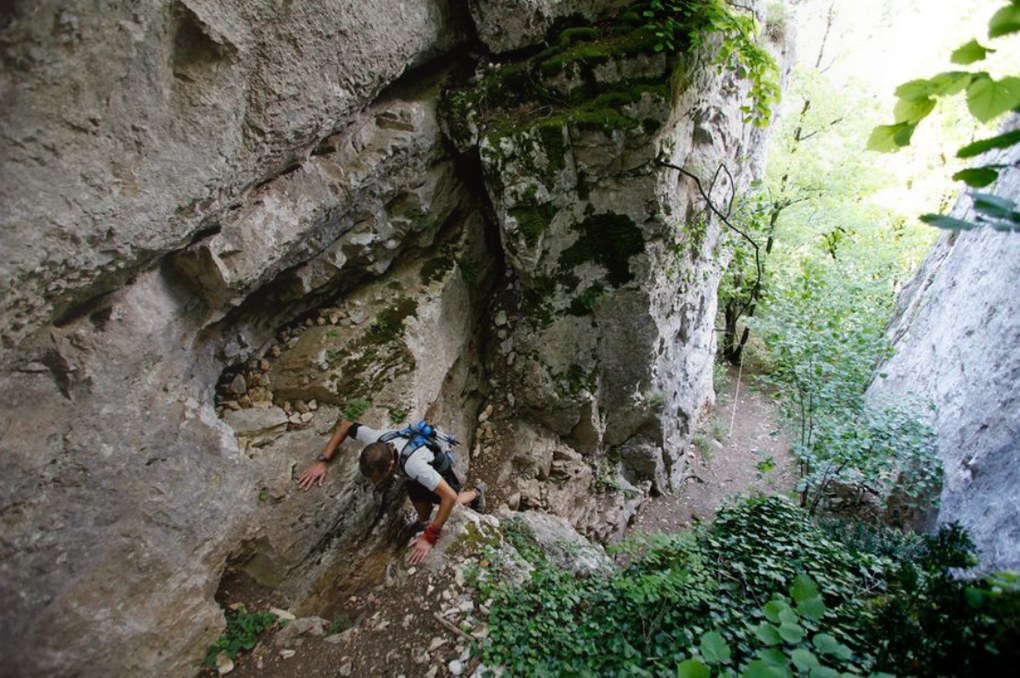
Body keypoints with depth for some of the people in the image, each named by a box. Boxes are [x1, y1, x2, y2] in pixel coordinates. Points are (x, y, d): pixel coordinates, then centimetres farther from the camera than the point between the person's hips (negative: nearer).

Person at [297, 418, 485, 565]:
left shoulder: (412, 464, -51)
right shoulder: (375, 441, -36)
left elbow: (450, 497, -50)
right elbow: (345, 425, -17)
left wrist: (429, 537, -46)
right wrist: (322, 461, -25)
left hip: (437, 468, -4)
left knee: (452, 502, 17)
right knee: (422, 510, 9)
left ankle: (476, 492, 47)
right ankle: (423, 521, 44)